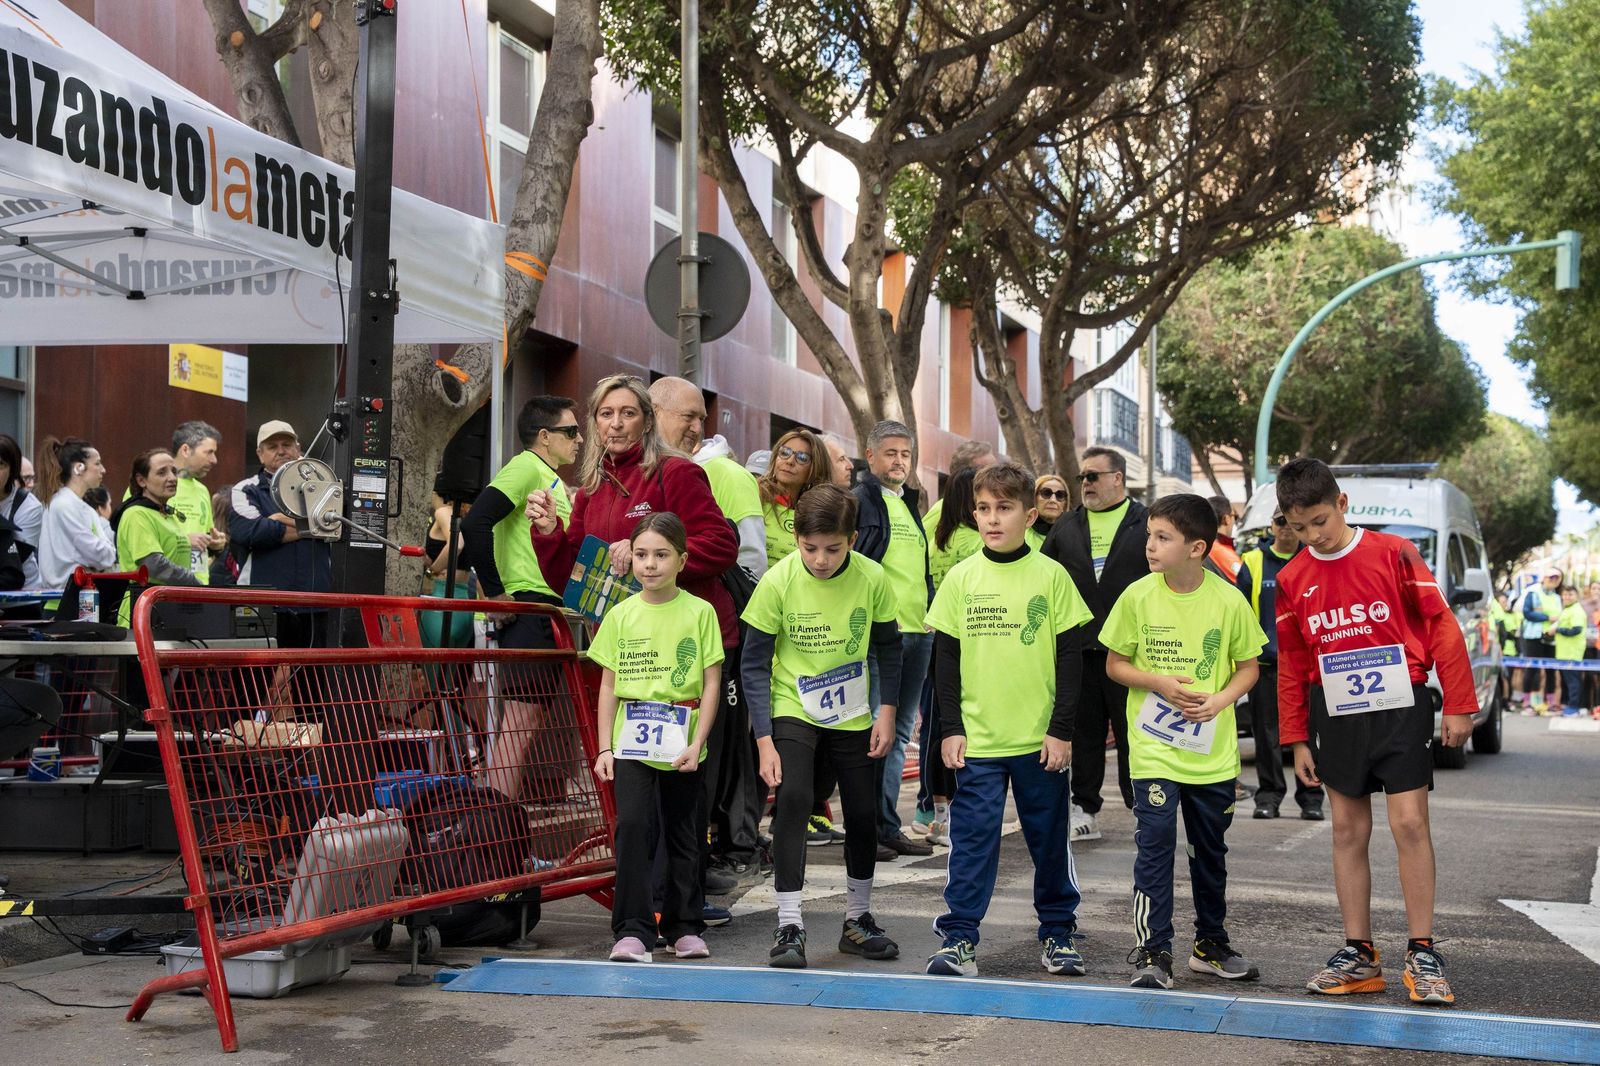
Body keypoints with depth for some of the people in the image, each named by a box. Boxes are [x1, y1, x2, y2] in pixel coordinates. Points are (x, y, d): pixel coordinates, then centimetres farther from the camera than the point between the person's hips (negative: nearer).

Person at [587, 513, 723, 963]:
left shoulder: (699, 612, -1)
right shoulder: (621, 615, 4)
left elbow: (711, 683, -1)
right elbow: (609, 685, 7)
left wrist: (696, 744, -8)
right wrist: (605, 748, 1)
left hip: (681, 747, 0)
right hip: (631, 744, 0)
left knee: (683, 835, 10)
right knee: (632, 825, -14)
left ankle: (684, 927, 24)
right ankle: (633, 930, -9)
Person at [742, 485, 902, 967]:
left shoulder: (871, 578, -14)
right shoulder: (778, 581, -20)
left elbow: (888, 646, 3)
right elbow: (755, 662, -14)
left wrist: (887, 711, -4)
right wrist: (764, 740, -20)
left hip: (852, 715, 3)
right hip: (792, 710, -3)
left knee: (864, 814, 7)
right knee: (794, 798, -23)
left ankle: (858, 919, 28)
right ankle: (789, 927, -18)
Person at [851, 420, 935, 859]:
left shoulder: (911, 504, 19)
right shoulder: (859, 501, -5)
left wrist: (932, 615, 20)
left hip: (918, 630, 8)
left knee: (899, 731, 11)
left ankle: (887, 825, 17)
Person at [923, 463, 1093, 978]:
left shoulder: (1052, 576, -1)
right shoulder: (961, 578, 1)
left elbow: (1071, 657, 0)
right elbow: (946, 658, 5)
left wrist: (1062, 729, -4)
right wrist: (950, 728, -1)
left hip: (1041, 739, 0)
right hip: (977, 740, 0)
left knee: (1050, 839, 9)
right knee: (972, 839, 0)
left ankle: (1058, 931, 23)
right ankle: (959, 939, 6)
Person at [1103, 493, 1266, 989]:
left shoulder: (1229, 601, -6)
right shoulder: (1137, 597, -7)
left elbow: (1248, 666, 5)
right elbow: (1114, 664, 1)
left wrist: (1220, 699, -13)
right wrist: (1159, 683, -15)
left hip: (1213, 750, 2)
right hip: (1154, 746, -1)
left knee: (1211, 850, 14)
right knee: (1155, 845, -8)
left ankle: (1211, 943, 30)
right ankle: (1153, 952, -1)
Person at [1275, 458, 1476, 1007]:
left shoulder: (1393, 553, -7)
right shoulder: (1292, 579, 4)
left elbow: (1441, 625, -4)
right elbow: (1291, 664, 11)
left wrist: (1458, 705, -6)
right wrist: (1296, 739, 10)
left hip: (1400, 708, -4)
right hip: (1337, 715, 4)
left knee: (1409, 823, -7)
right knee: (1348, 830, 6)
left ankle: (1423, 953, 2)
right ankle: (1359, 953, 13)